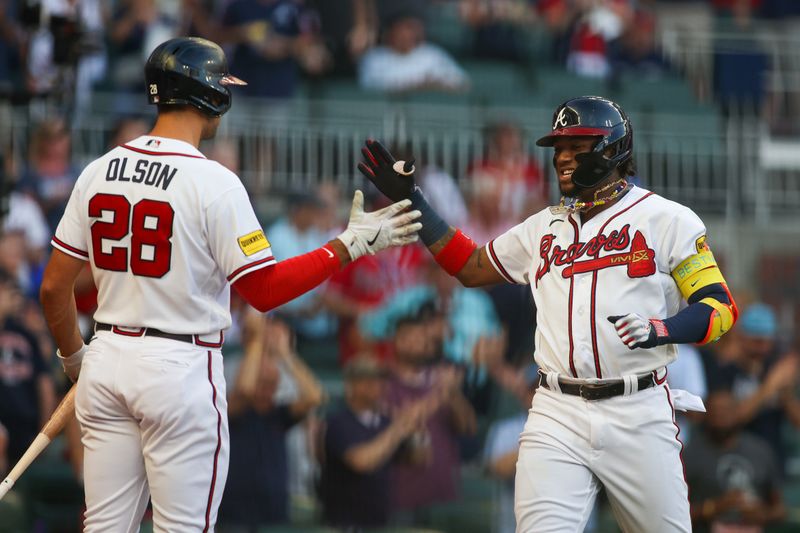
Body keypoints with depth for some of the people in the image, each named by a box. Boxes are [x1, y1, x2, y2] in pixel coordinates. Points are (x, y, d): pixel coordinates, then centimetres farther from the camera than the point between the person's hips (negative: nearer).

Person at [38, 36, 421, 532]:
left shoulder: (99, 172, 4)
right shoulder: (214, 183, -13)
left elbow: (55, 285, 6)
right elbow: (265, 290, -12)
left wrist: (74, 356, 23)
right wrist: (353, 243, -6)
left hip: (107, 361, 6)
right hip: (180, 367, -6)